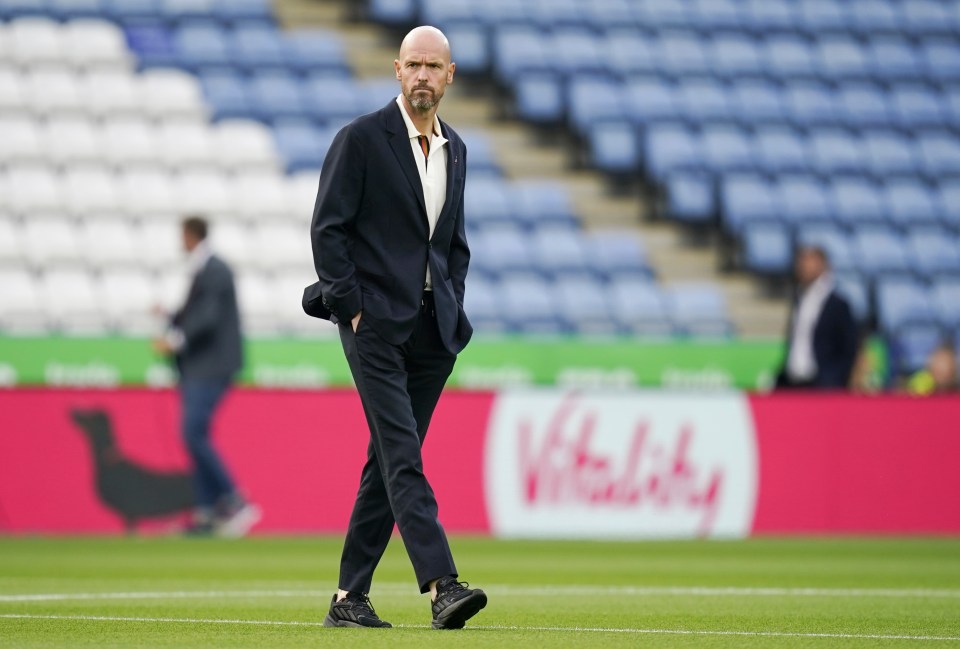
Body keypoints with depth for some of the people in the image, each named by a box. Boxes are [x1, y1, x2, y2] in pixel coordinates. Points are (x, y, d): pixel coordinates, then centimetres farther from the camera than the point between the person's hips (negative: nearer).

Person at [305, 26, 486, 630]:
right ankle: (442, 586, -25)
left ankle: (351, 597, 13)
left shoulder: (454, 149, 15)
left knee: (388, 462, 8)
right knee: (404, 459, -15)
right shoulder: (361, 138, -5)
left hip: (432, 330, 6)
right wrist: (352, 308, -11)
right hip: (376, 324, -6)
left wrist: (452, 305, 12)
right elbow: (328, 228, -7)